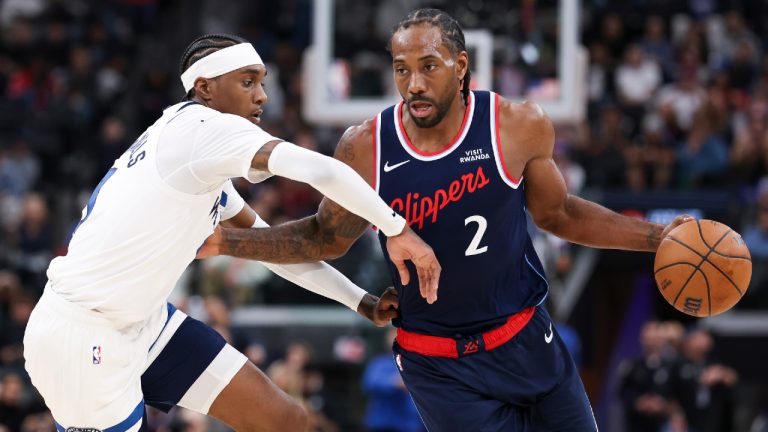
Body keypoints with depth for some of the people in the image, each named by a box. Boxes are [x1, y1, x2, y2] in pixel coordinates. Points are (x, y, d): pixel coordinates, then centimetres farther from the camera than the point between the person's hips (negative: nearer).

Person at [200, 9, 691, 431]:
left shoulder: (519, 127, -11)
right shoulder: (366, 149, -12)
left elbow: (556, 213, 7)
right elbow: (327, 237, 6)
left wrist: (655, 237, 1)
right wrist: (226, 242, -3)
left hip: (527, 340, 2)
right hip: (439, 366, -2)